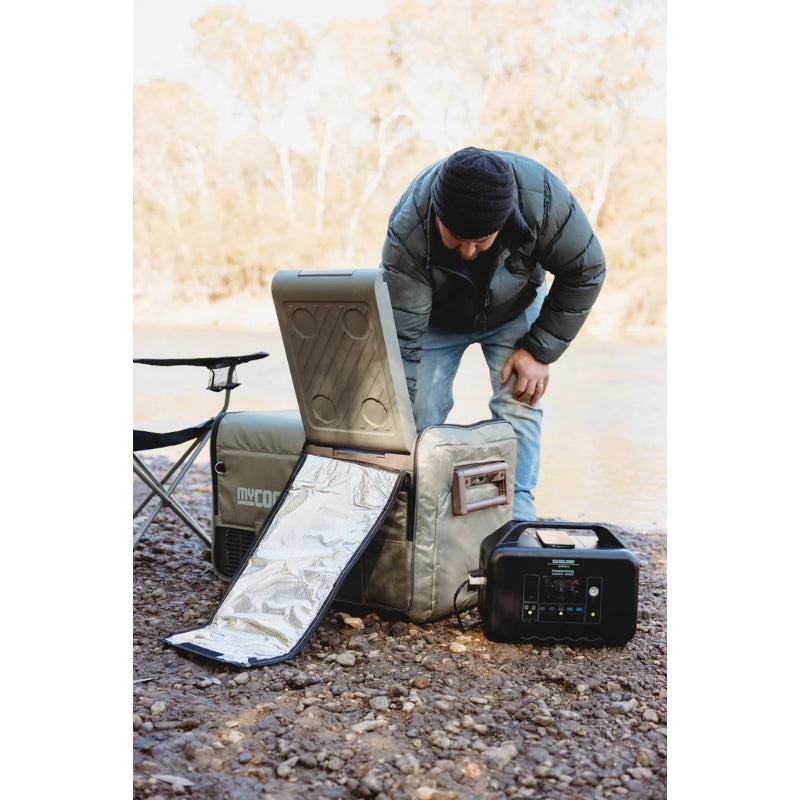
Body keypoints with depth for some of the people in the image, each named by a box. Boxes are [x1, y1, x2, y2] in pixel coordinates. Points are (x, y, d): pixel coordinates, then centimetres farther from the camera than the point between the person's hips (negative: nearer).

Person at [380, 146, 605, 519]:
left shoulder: (542, 195, -37)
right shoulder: (407, 235, -39)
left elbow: (586, 269, -20)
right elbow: (400, 337, -36)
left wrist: (540, 350, -19)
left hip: (514, 310, 1)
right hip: (437, 317, -1)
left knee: (519, 403, -12)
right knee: (421, 415, -10)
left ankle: (517, 512, -2)